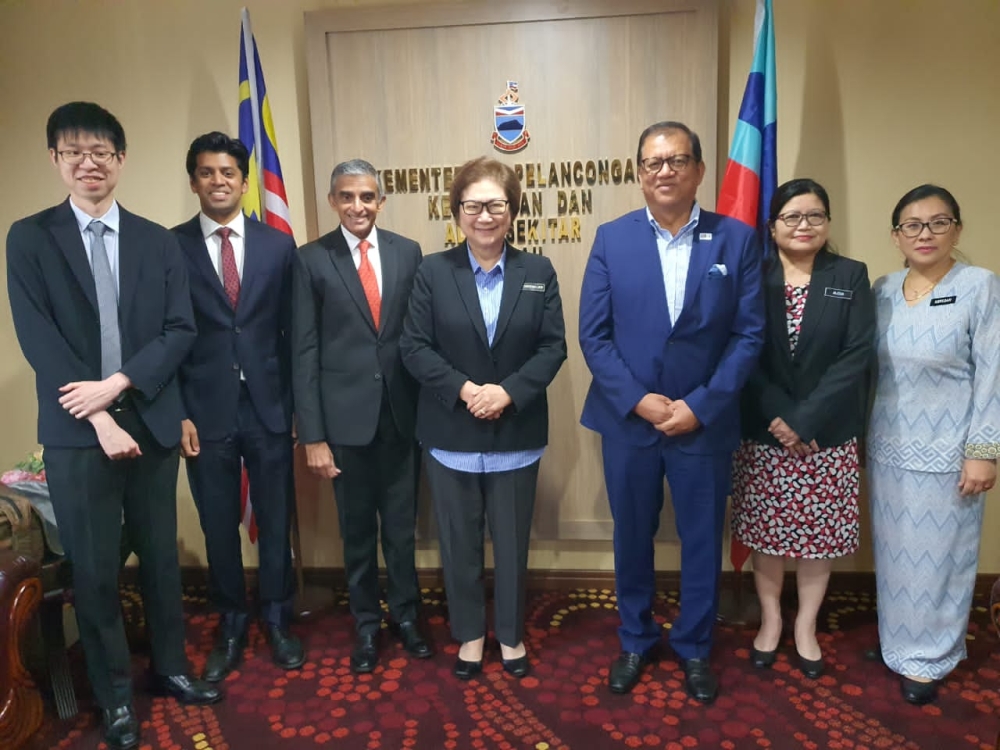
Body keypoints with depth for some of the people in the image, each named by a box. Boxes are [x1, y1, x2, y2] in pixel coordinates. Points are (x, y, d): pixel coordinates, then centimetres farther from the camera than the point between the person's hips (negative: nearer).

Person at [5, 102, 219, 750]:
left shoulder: (158, 241, 7)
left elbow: (181, 330, -1)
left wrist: (116, 384, -14)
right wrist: (101, 422, -13)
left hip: (152, 423, 2)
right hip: (77, 432, -2)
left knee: (161, 555, 13)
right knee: (95, 568, 8)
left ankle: (170, 667, 32)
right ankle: (115, 695, 26)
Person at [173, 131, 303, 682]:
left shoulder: (278, 245, 4)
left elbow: (291, 331, 5)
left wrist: (296, 403, 2)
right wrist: (178, 413, -5)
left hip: (269, 407, 1)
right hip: (206, 411, 0)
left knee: (276, 521, 10)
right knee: (219, 528, 11)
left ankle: (277, 621, 30)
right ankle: (230, 626, 31)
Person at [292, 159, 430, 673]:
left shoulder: (408, 253, 2)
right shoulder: (312, 260, -3)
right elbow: (304, 352, -4)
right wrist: (312, 435, -8)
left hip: (402, 413, 1)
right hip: (347, 416, -1)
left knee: (401, 525, 13)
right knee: (358, 530, 13)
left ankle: (405, 615, 34)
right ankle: (366, 623, 32)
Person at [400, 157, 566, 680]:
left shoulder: (538, 272, 2)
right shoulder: (433, 271, 0)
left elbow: (554, 346, -3)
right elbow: (414, 346, -5)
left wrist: (509, 391, -17)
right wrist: (463, 389, -18)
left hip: (516, 434, 1)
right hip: (451, 434, 0)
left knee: (512, 541, 12)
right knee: (460, 541, 12)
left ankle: (510, 634, 33)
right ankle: (470, 634, 32)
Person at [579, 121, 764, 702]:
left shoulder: (738, 239, -2)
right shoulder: (612, 238, -1)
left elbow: (749, 334, -5)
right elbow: (594, 334, -3)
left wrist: (701, 406, -12)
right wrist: (638, 400, -13)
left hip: (705, 422, 0)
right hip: (628, 420, 1)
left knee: (702, 541, 13)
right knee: (633, 537, 15)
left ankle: (695, 646, 37)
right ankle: (636, 639, 37)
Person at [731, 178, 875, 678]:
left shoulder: (852, 276, 1)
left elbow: (857, 355, -8)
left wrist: (805, 419, -16)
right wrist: (777, 415, -17)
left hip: (829, 435, 1)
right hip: (763, 432, 0)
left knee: (820, 533, 9)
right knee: (766, 531, 10)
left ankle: (806, 625, 30)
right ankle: (770, 618, 31)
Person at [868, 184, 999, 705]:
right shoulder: (882, 290, 4)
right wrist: (860, 436, 9)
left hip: (946, 451, -4)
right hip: (888, 447, 4)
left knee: (938, 556, 8)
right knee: (895, 553, 15)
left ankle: (928, 659, 26)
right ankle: (896, 643, 33)